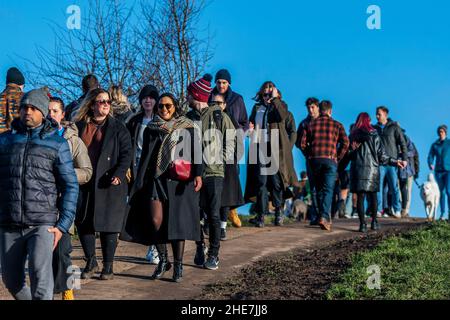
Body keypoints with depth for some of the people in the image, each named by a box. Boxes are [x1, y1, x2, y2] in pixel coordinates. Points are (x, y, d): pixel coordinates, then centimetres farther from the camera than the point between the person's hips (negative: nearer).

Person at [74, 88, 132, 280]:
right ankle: (91, 262, 22)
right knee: (82, 223, 5)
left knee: (108, 225, 0)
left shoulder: (117, 128, 4)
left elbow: (126, 154, -2)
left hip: (109, 184, -2)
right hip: (84, 183, 3)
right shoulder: (79, 127, 10)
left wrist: (118, 174, -17)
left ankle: (108, 266, 14)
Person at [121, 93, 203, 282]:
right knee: (155, 221, -9)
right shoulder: (151, 129, 12)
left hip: (180, 180, -2)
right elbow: (145, 157, 14)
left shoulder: (188, 128, 5)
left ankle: (178, 265, 9)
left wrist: (197, 174, -13)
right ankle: (163, 260, 11)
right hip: (156, 179, 2)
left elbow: (196, 152, 0)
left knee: (178, 221, -2)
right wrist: (140, 182, 10)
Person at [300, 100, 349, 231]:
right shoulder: (337, 125, 7)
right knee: (328, 190, -4)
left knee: (319, 190, 13)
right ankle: (324, 217, -20)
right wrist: (338, 158, 7)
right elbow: (345, 143, -3)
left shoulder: (311, 124, 11)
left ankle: (324, 216, 18)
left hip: (314, 160, 2)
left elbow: (303, 144, 4)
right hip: (330, 160, -2)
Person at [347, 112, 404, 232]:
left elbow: (348, 154, 3)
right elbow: (382, 156, -2)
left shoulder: (353, 136, 3)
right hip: (371, 168, 0)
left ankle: (362, 223, -6)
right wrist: (394, 161, 7)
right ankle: (374, 222, 14)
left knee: (360, 196, 0)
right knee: (373, 195, 13)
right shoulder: (374, 135, -1)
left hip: (357, 169, 1)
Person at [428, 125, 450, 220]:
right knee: (441, 192, 5)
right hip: (438, 171, 3)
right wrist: (430, 164, -14)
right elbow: (430, 156, 5)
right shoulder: (434, 145, 9)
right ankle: (442, 213, 8)